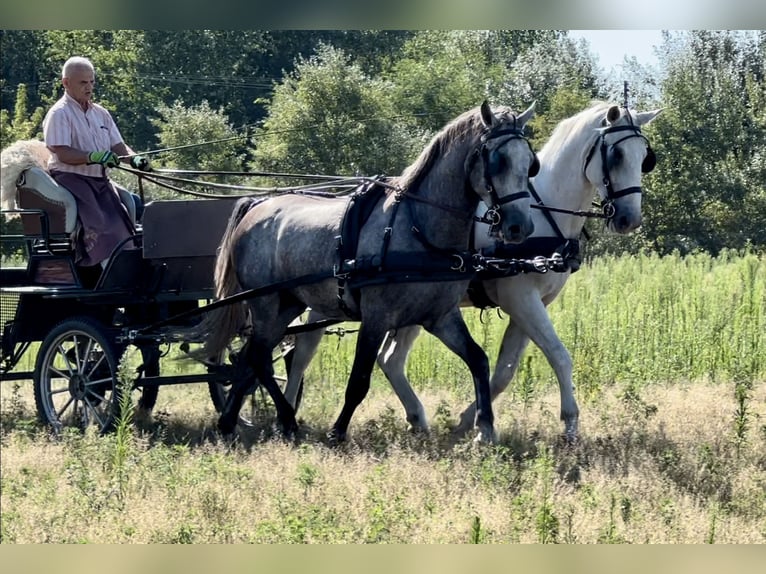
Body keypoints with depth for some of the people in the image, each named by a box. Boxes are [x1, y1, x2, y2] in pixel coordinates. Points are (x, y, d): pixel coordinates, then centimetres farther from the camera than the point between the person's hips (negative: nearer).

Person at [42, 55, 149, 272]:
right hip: (70, 178, -6)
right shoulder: (59, 114, -3)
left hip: (100, 180, 6)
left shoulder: (100, 113, 18)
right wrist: (94, 157, -30)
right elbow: (62, 153, -15)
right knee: (96, 224, -25)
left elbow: (118, 146, 15)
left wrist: (134, 159, -8)